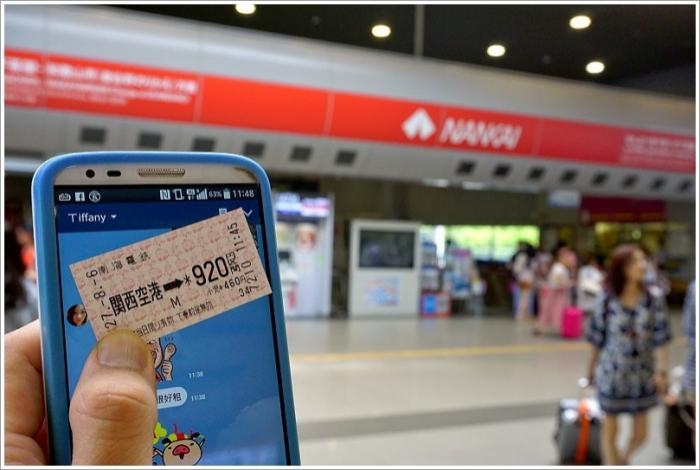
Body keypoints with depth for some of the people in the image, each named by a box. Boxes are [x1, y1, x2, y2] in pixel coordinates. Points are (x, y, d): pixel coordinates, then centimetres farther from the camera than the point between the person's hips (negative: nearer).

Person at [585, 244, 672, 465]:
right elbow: (596, 341, 0)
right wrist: (591, 369, 7)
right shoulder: (607, 303, -10)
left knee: (640, 434, 13)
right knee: (610, 429, 8)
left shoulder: (653, 303, -5)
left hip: (642, 374, 2)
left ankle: (623, 458, 43)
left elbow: (661, 341, -4)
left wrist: (661, 371, -11)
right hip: (612, 374, -2)